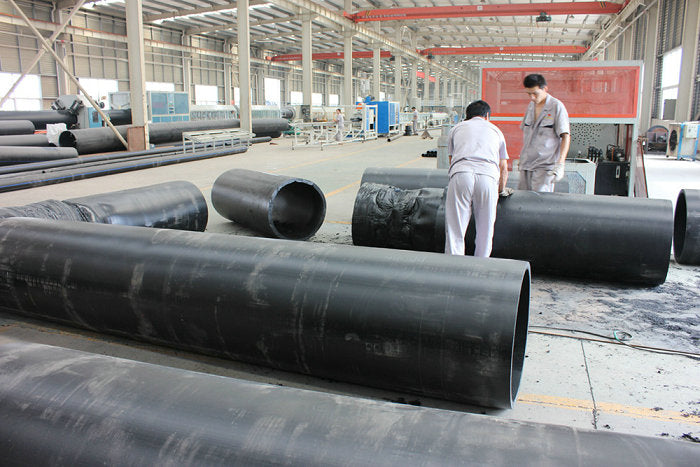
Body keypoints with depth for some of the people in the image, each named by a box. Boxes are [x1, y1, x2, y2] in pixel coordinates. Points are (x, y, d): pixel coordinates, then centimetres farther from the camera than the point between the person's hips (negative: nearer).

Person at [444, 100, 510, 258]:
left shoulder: (456, 128, 30)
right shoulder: (495, 130, 31)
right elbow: (503, 168, 34)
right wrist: (502, 189, 52)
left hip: (460, 173, 0)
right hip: (488, 176, 1)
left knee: (454, 230, 1)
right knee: (485, 231, 11)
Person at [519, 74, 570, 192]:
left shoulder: (556, 106, -7)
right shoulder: (531, 105, 13)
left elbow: (566, 136, -10)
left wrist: (560, 164, -20)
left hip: (545, 165, -6)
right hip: (526, 164, 6)